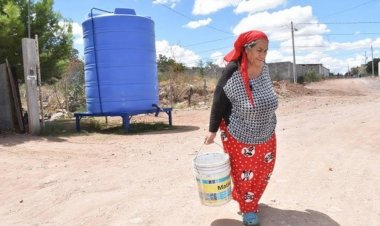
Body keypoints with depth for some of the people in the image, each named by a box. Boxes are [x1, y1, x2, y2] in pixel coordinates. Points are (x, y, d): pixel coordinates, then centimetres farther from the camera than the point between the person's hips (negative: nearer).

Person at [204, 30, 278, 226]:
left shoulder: (264, 69, -4)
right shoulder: (232, 71, -22)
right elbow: (219, 101, -16)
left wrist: (269, 121, 18)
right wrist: (213, 130, -13)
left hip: (265, 133, 6)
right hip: (239, 134, -6)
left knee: (263, 169, 15)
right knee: (244, 172, 7)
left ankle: (250, 200, 41)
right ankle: (247, 207, 32)